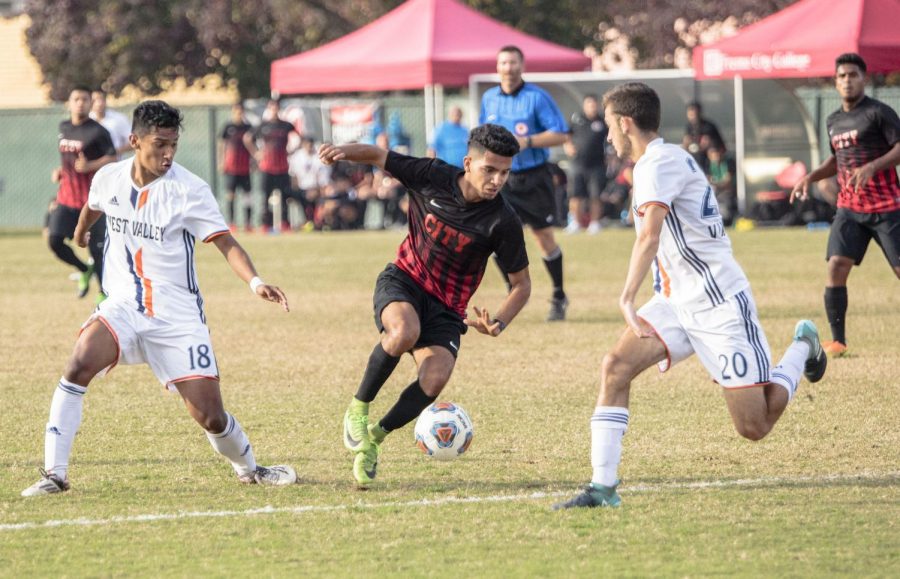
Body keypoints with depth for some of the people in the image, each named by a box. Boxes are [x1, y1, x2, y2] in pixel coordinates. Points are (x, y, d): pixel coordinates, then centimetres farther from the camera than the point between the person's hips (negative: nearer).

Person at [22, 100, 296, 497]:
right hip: (123, 305, 2)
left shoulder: (189, 190, -11)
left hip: (177, 316, -2)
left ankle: (248, 469, 27)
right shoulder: (109, 179, 0)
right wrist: (80, 231, 47)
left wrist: (255, 282, -35)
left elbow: (225, 242, -17)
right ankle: (54, 473, -20)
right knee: (80, 364, -27)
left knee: (210, 416, -6)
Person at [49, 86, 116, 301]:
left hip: (91, 199, -6)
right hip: (67, 196, 6)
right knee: (54, 240, -8)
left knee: (97, 248, -3)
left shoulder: (97, 131, -10)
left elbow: (112, 159, -13)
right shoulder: (64, 128, 10)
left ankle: (104, 294, 11)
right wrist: (60, 171, 8)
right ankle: (85, 270, 16)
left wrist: (89, 166, -27)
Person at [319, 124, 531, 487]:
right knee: (405, 332, -36)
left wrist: (497, 324, -21)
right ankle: (358, 408, -12)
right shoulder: (433, 177, -12)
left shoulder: (503, 222, -14)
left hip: (446, 307, 1)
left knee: (435, 378, -26)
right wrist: (344, 151, -20)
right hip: (403, 281, -1)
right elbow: (378, 156, 2)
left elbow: (521, 285, -3)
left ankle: (373, 438, 0)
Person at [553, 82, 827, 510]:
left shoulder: (660, 162, -17)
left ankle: (803, 348, 22)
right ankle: (603, 487, -15)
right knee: (616, 367, -12)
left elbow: (649, 237, -30)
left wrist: (627, 299, -36)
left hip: (720, 305, -9)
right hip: (678, 302, 9)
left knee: (754, 427, -5)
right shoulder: (659, 161, 13)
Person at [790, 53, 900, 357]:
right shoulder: (833, 121, 14)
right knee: (836, 266, -10)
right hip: (849, 208, 5)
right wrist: (811, 176, 15)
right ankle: (838, 340, -5)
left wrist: (873, 167, -25)